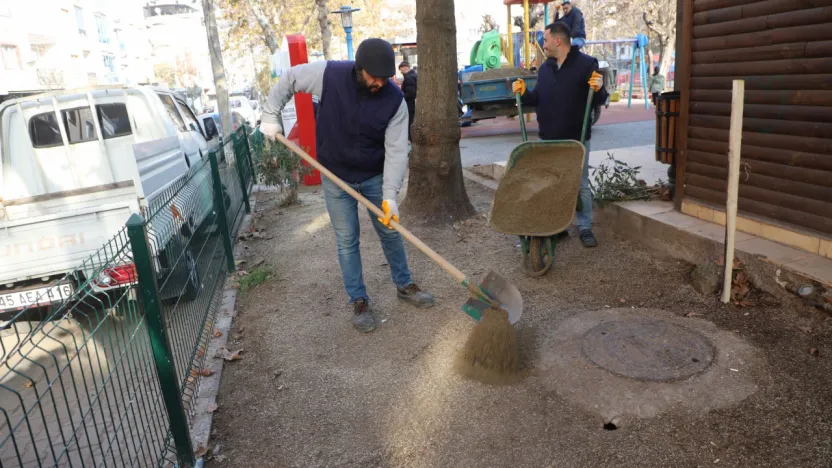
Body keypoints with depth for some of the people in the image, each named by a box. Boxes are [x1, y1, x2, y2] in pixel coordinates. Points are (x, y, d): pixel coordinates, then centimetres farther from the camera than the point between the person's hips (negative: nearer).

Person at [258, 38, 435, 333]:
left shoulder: (394, 100, -18)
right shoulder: (329, 75, -19)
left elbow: (396, 151, -20)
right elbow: (290, 79, -2)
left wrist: (390, 195, -28)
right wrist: (270, 116, -4)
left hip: (375, 177, 1)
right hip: (336, 177, -1)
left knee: (390, 233, 12)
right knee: (347, 241, 5)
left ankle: (404, 286, 33)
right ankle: (359, 301, 18)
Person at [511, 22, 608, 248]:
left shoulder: (587, 64, -7)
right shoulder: (545, 67, 10)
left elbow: (597, 101, -6)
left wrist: (598, 90, -26)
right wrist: (523, 93, 1)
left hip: (576, 139, -5)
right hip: (548, 139, 5)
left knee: (580, 185, 4)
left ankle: (585, 227, 15)